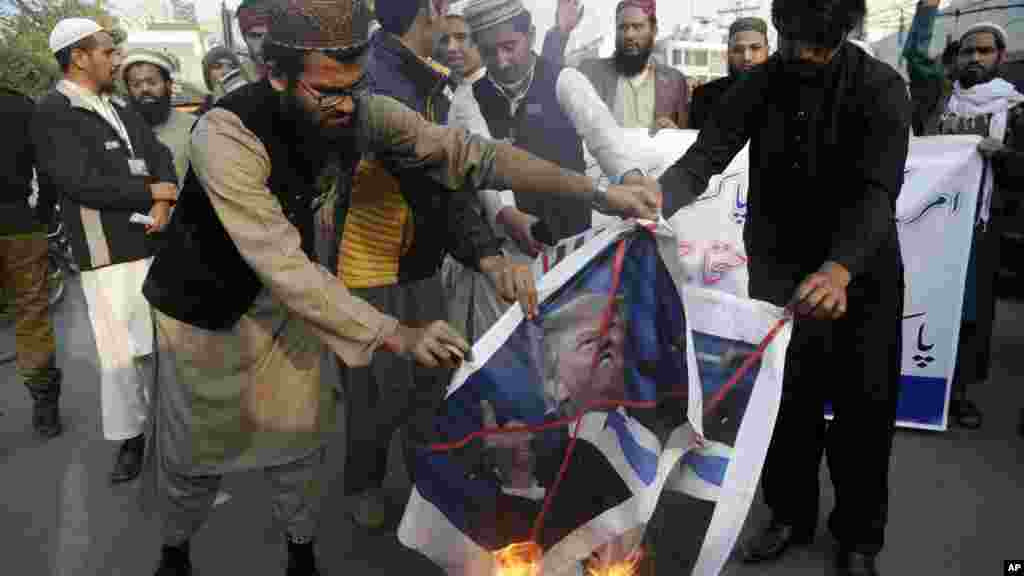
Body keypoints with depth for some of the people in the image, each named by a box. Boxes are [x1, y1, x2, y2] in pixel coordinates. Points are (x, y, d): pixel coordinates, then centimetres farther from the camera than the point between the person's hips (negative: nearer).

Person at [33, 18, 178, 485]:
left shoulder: (121, 109, 15)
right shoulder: (52, 113, -7)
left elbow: (161, 156, 7)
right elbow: (83, 183, -17)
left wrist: (165, 203, -11)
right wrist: (151, 191, -9)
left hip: (153, 244, 6)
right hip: (107, 254, -6)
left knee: (157, 341, 16)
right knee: (119, 351, -1)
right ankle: (128, 437, 15)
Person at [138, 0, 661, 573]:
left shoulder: (361, 110, -18)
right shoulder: (228, 134, -33)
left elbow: (465, 152, -19)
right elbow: (282, 265, -37)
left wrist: (599, 193, -26)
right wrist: (397, 335, -41)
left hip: (286, 301, 4)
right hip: (209, 308, -3)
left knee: (298, 436, 13)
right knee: (197, 448, 13)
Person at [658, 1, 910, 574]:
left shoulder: (881, 88, -15)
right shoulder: (760, 84, -4)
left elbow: (877, 192, -27)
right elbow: (705, 157, -13)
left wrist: (839, 269, -46)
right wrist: (657, 201, -35)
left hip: (860, 272, -2)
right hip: (779, 270, 3)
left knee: (864, 407, 9)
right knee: (784, 401, 10)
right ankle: (791, 515, 32)